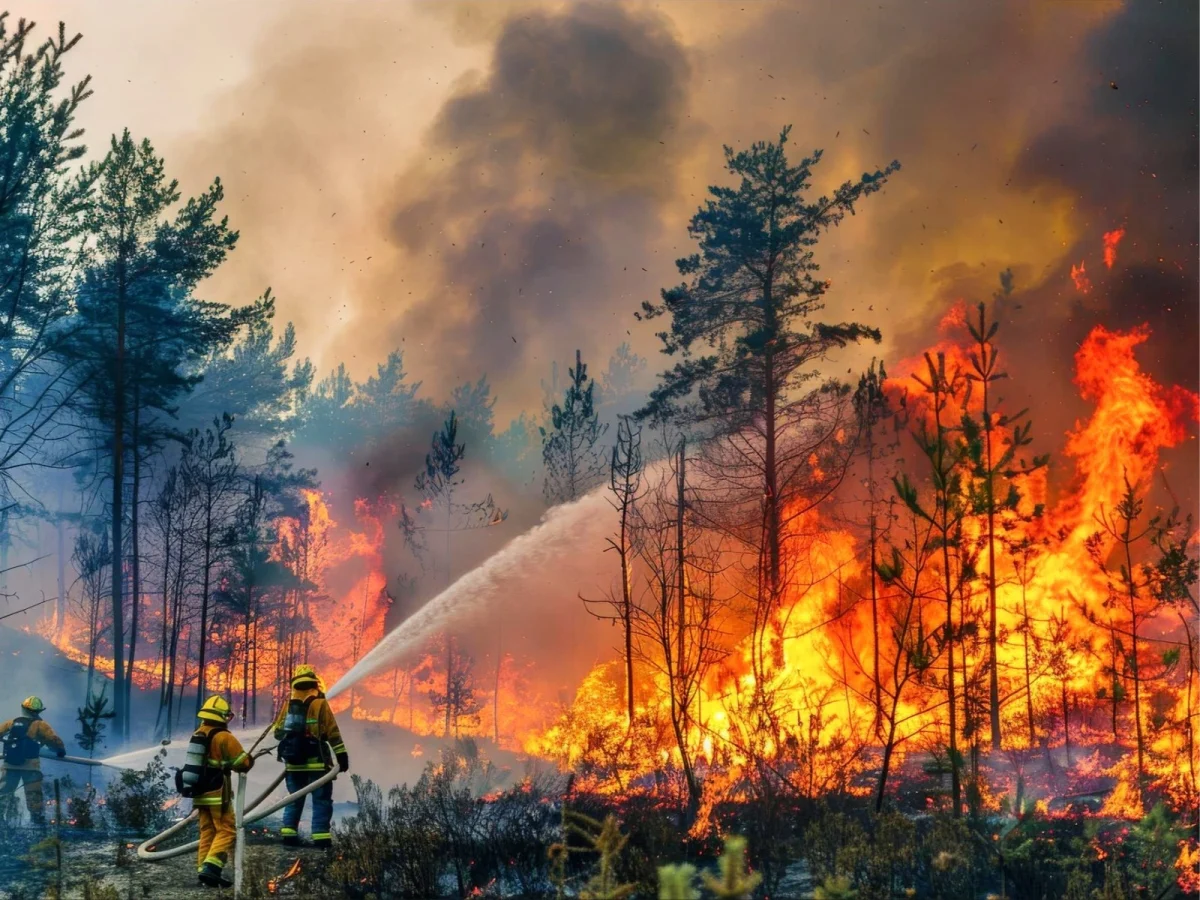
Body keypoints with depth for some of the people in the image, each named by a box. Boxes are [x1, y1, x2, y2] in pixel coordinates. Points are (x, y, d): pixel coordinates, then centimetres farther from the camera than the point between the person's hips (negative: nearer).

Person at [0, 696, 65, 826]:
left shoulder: (11, 723, 10)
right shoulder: (40, 725, -2)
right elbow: (53, 740, -10)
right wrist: (61, 751, 7)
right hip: (30, 765, -3)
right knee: (34, 795, 1)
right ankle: (38, 819, -3)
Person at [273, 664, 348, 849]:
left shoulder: (289, 705, 6)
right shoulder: (320, 704, -8)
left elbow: (278, 732, 13)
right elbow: (333, 733, -9)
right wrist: (342, 756, -5)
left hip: (294, 762, 4)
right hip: (316, 762, -4)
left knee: (294, 799, 14)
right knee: (321, 800, 0)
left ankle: (288, 833, 9)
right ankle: (320, 837, -7)